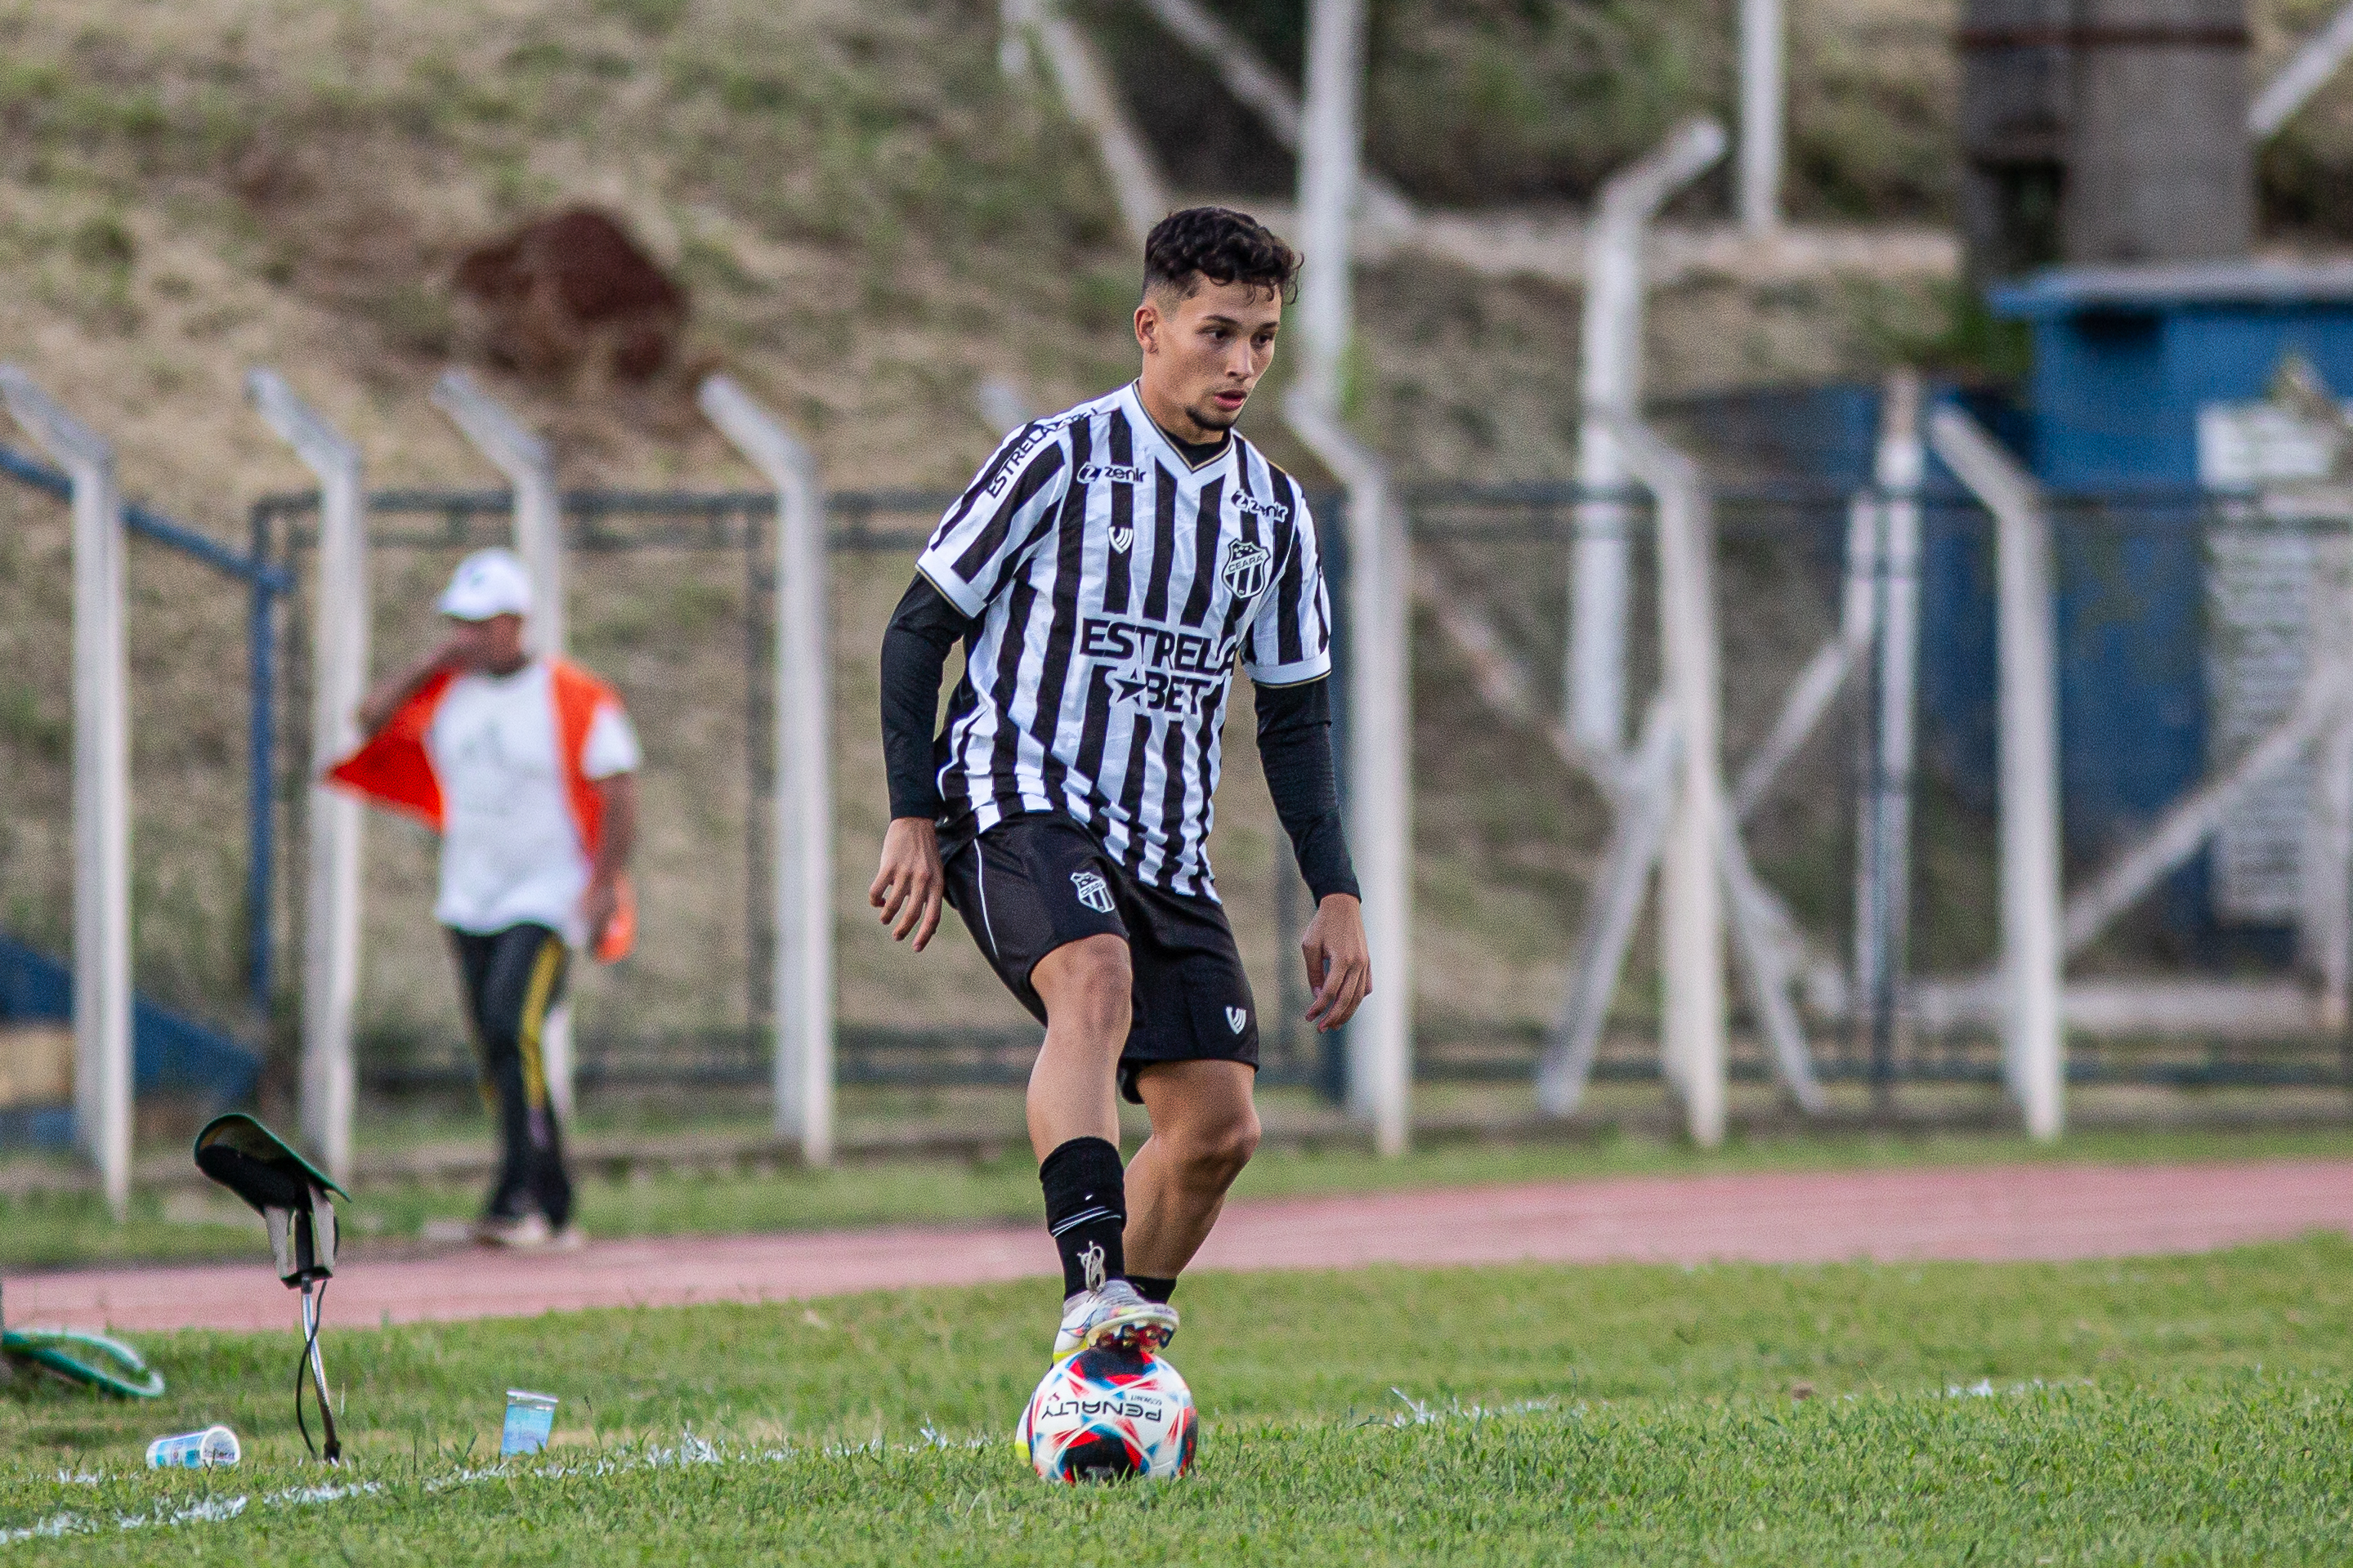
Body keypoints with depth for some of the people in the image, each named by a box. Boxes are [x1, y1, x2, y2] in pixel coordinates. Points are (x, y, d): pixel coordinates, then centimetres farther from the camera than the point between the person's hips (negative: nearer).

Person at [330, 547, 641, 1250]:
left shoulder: (574, 698, -9)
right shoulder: (445, 691, 8)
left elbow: (619, 795, -10)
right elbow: (372, 718, 1)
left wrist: (603, 888, -18)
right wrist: (436, 661, -4)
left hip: (548, 894, -6)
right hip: (470, 897, 6)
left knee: (512, 1027, -23)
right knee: (500, 1056, 6)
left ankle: (519, 1199, -26)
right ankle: (555, 1212, 13)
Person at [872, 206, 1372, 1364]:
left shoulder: (1272, 513, 13)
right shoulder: (1057, 460, -4)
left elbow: (1293, 714, 20)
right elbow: (918, 629, -1)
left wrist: (1336, 895, 12)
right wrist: (912, 818, -9)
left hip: (1164, 846, 6)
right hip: (1020, 805, -6)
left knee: (1217, 1124, -3)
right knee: (1097, 981, -36)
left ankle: (1110, 1368, 18)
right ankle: (1096, 1288, -51)